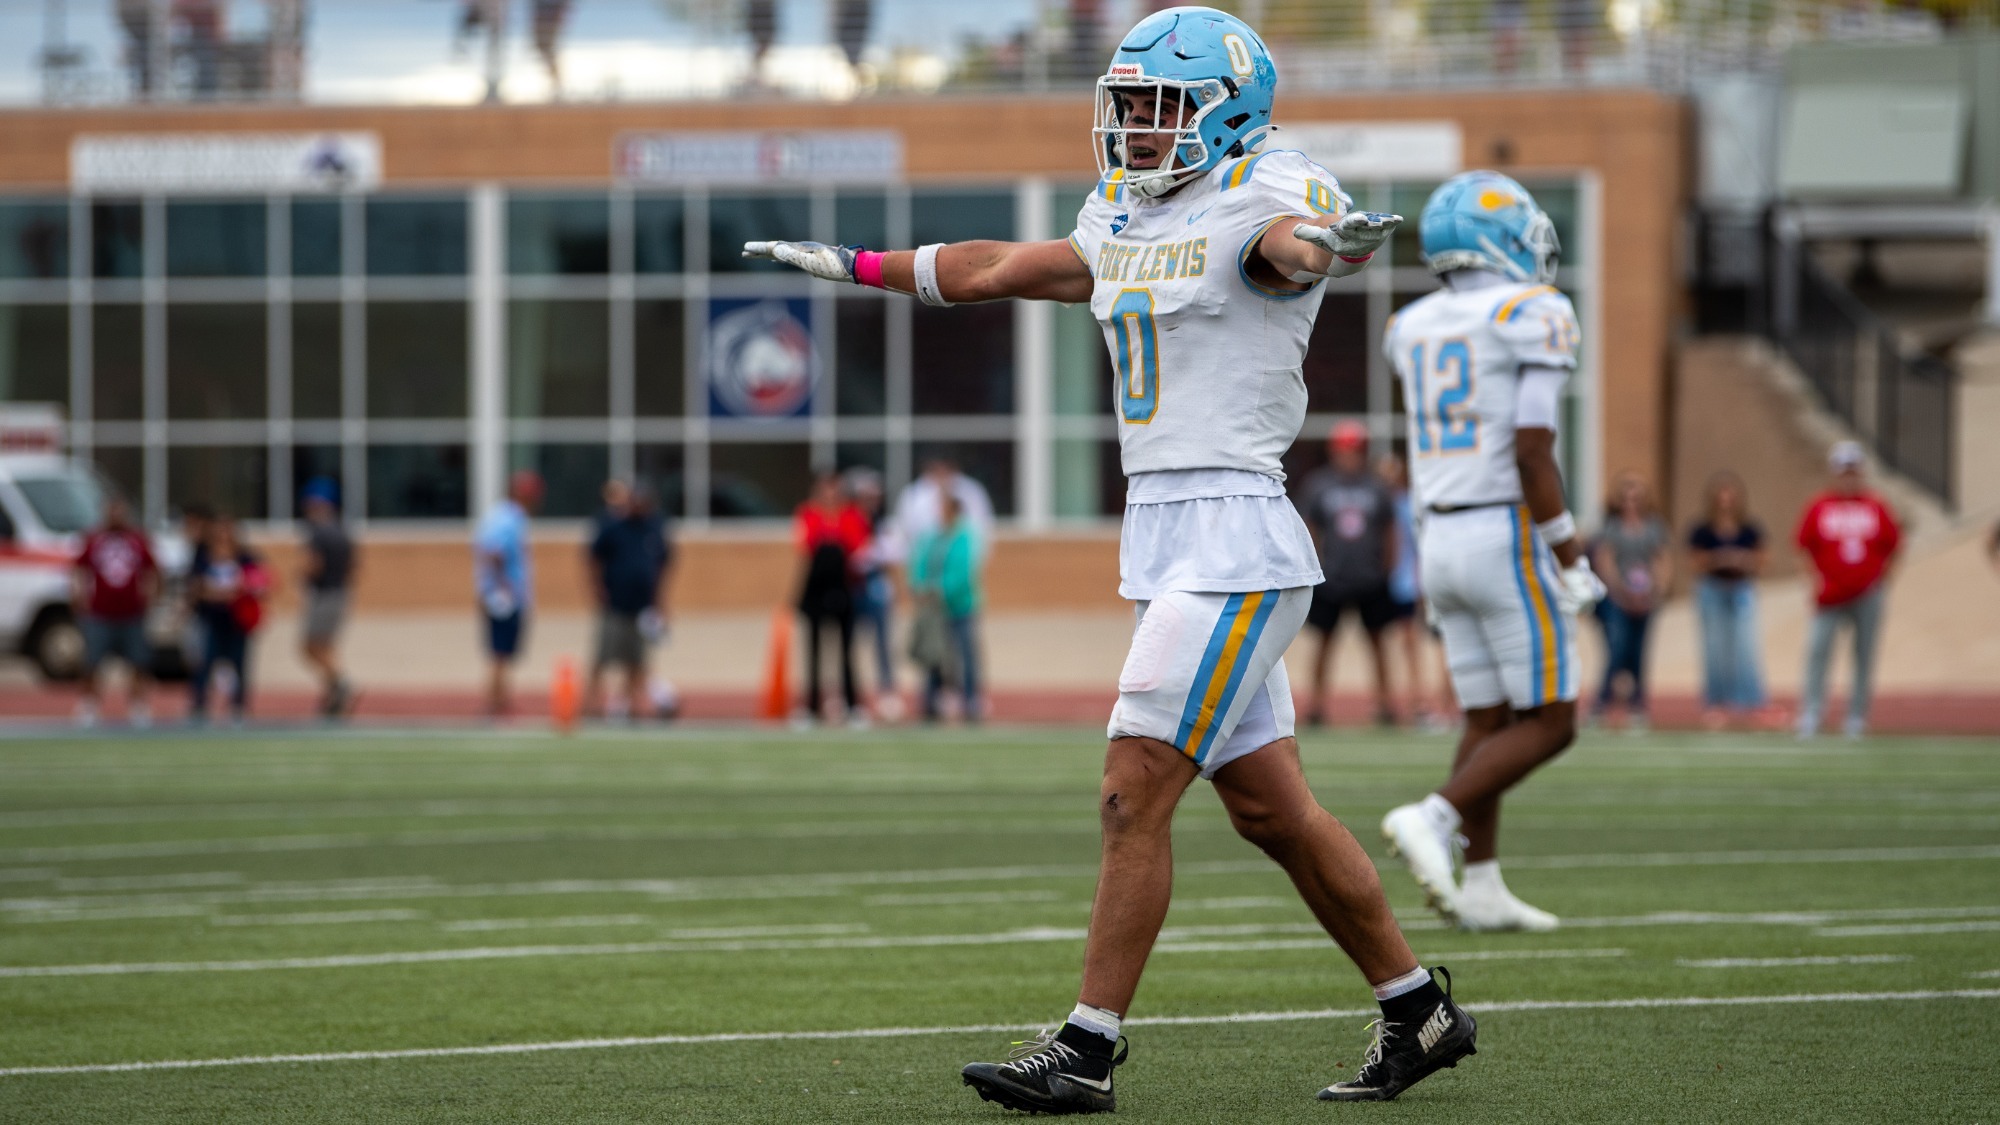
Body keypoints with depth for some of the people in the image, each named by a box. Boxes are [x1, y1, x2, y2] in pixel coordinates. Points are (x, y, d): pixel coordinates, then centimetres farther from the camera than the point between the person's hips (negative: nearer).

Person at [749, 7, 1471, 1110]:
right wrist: (855, 266, 43)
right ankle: (1419, 1011, 22)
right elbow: (997, 269, 31)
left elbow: (1291, 241, -33)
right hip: (1160, 542, 8)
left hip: (1234, 544, -8)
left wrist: (1326, 244, -58)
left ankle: (1086, 1051, -4)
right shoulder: (1124, 222, 16)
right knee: (1271, 810, 12)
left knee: (1134, 797, -9)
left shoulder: (1262, 197, -9)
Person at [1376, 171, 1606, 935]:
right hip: (1510, 537, -7)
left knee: (1489, 720, 12)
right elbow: (1531, 451, -18)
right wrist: (1568, 556, -13)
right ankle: (1431, 820, -17)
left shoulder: (1414, 329, 9)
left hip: (1442, 541, 7)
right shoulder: (1534, 318, -11)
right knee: (1549, 723, -1)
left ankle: (1482, 888, 7)